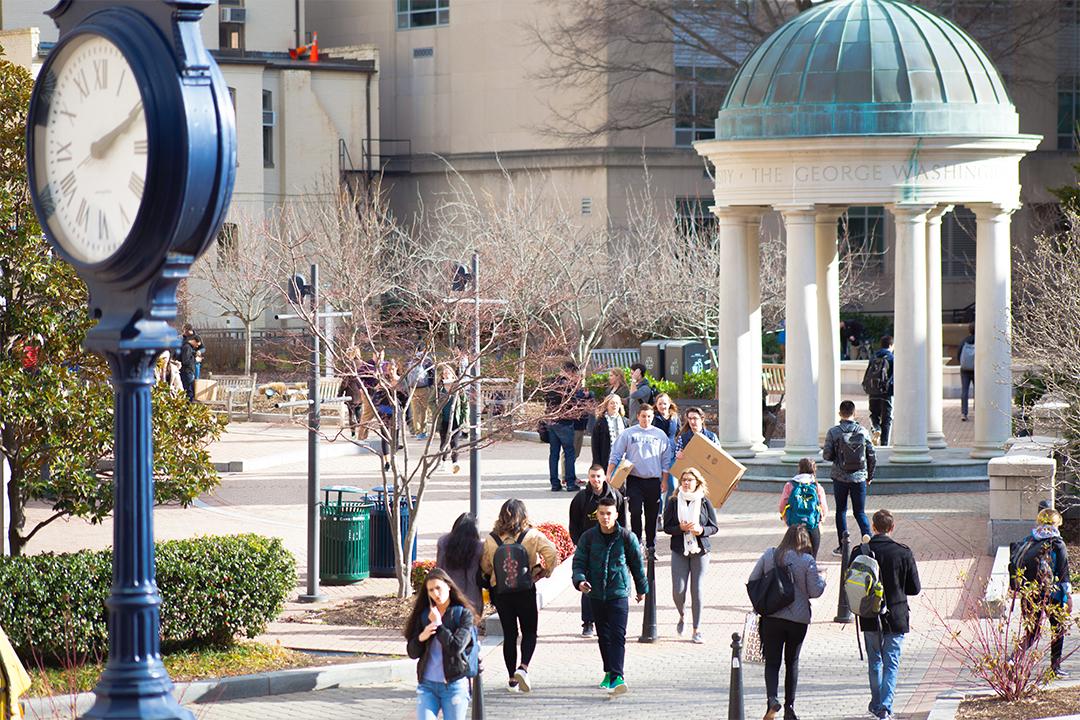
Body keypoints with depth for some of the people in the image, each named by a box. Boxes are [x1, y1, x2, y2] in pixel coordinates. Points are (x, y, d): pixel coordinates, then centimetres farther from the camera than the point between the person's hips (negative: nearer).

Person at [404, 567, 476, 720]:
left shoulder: (464, 614, -3)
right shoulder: (424, 615, 8)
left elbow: (456, 647, -15)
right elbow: (412, 653, 6)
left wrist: (438, 624, -9)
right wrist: (421, 638, -14)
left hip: (454, 685, -3)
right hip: (427, 684, 3)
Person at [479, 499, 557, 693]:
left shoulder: (491, 539, -2)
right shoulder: (532, 535, -7)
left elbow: (485, 566, 4)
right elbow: (551, 552, -17)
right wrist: (545, 571, -3)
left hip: (500, 590, 2)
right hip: (525, 590, -2)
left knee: (509, 634, 10)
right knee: (529, 632, 9)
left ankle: (512, 679, 12)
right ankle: (523, 667, -15)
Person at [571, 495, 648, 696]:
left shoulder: (627, 537, -3)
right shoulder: (588, 537, 0)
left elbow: (637, 564, 10)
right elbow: (579, 562, 2)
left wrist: (641, 588, 19)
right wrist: (580, 580, -18)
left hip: (619, 594, -3)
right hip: (596, 595, 3)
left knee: (618, 635, -13)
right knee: (603, 636, 12)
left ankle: (617, 677, -20)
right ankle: (609, 672, 27)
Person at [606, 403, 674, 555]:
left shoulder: (660, 435, 7)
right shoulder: (628, 433, 3)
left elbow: (666, 460, 11)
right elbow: (615, 455, 4)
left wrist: (664, 480, 7)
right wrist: (609, 474, -5)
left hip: (653, 480, 2)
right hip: (634, 479, -2)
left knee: (652, 514, 5)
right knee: (635, 512, -10)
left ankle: (651, 545, 13)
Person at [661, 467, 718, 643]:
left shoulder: (705, 503, 0)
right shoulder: (674, 502, 1)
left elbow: (714, 527, 3)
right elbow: (666, 527, 1)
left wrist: (701, 530, -16)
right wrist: (681, 528, -17)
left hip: (700, 551, -1)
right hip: (679, 551, 1)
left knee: (697, 590, -1)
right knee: (678, 591, -4)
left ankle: (697, 630, 7)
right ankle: (682, 617, 27)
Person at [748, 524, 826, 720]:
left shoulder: (769, 555, -1)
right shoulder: (807, 561, -8)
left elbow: (752, 581, 3)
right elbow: (815, 591, -7)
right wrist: (821, 578, 13)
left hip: (771, 617, 0)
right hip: (798, 619, 0)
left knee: (772, 662, 3)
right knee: (792, 663, 15)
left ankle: (772, 698, -21)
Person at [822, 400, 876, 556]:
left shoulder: (833, 432, -9)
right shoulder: (862, 431, -3)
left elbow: (827, 455, -8)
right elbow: (872, 456, 1)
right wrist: (870, 476, 14)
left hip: (840, 477, -1)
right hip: (859, 477, 1)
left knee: (841, 511, 13)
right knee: (860, 512, 10)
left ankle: (842, 546, 13)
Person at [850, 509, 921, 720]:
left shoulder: (859, 552, -6)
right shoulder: (903, 553, -9)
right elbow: (915, 588, -2)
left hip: (869, 618, 2)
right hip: (896, 616, -2)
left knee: (875, 662, 18)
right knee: (891, 663, 2)